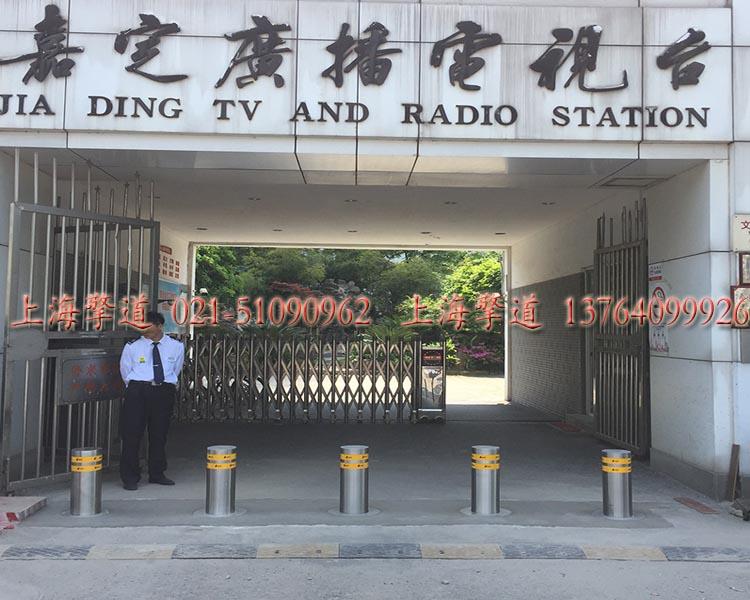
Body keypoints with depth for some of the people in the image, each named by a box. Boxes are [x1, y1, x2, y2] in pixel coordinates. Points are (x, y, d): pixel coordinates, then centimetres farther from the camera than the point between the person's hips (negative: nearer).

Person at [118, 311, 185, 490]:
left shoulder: (176, 346, 7)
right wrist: (135, 387, 7)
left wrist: (165, 384, 9)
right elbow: (125, 371, 10)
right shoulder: (132, 347, 3)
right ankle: (130, 477, 7)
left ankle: (157, 474, 23)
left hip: (164, 391, 2)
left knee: (159, 433, 10)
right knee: (132, 433, -3)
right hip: (138, 391, -1)